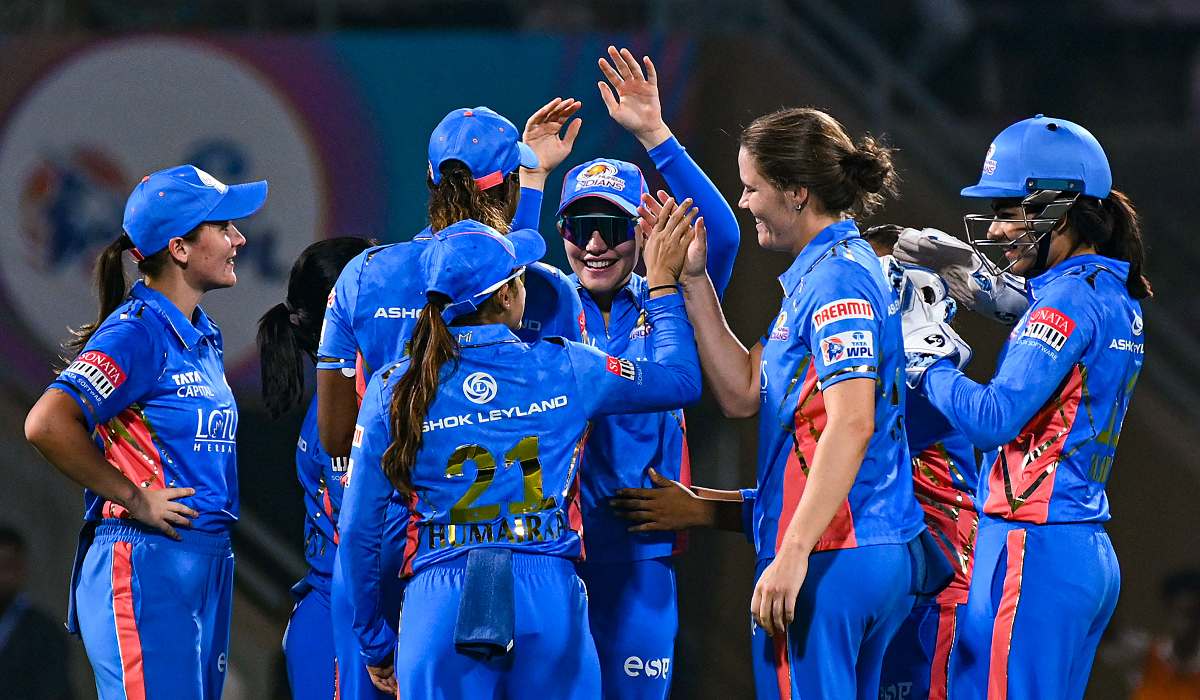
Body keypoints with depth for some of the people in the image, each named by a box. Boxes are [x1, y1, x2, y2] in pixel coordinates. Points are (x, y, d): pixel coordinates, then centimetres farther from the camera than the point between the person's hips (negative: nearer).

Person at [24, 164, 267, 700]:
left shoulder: (202, 335, 16)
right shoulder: (137, 332, -12)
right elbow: (47, 425, -24)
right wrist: (135, 500, -16)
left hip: (207, 564, 9)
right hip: (146, 562, -9)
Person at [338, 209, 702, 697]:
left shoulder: (393, 390, 4)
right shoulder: (564, 369, 2)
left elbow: (358, 529, 5)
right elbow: (682, 380, 17)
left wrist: (373, 641, 15)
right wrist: (662, 283, 30)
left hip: (440, 602, 0)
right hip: (549, 599, 0)